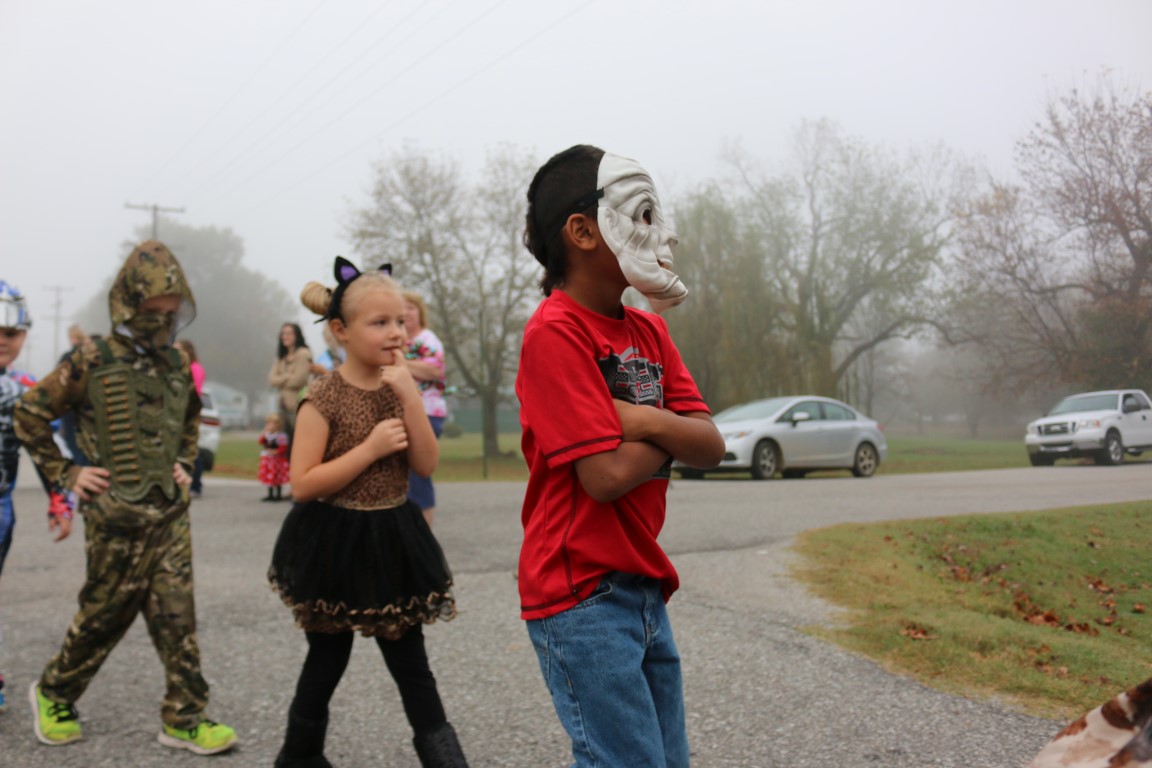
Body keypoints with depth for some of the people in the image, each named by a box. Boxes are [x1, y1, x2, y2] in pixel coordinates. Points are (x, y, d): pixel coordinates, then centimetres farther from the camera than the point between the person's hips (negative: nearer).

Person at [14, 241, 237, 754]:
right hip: (117, 519, -4)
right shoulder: (91, 362, -8)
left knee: (176, 616, 3)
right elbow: (30, 415, -1)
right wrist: (66, 473, -4)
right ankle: (54, 693, 33)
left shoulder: (176, 364, 7)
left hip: (171, 514, 4)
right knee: (104, 616, 8)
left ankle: (184, 718, 11)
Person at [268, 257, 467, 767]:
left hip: (392, 540, 4)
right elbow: (303, 484, -18)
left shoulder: (400, 389, 2)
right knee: (327, 662, 12)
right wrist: (371, 448, -24)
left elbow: (427, 465, -6)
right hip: (336, 544, -4)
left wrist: (410, 396, -16)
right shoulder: (324, 398, -14)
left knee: (411, 662, 10)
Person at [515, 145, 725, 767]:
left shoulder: (649, 330, 10)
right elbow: (606, 474, -22)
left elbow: (711, 448, 3)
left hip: (645, 589, 8)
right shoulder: (555, 333, -15)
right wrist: (670, 434, -4)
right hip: (583, 598, -8)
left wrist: (646, 420, -15)